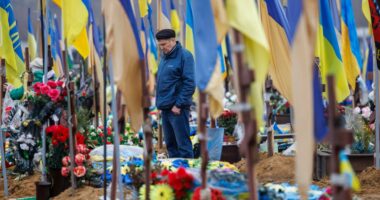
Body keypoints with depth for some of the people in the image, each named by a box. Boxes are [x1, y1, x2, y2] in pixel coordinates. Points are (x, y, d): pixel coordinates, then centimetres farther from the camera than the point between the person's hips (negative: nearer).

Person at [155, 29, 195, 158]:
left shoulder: (184, 56, -10)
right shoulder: (164, 57, 14)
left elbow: (189, 84, -15)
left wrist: (178, 105, -16)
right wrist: (160, 102, 12)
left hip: (177, 109, -8)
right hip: (165, 108, 8)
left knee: (183, 144, -5)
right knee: (170, 144, 13)